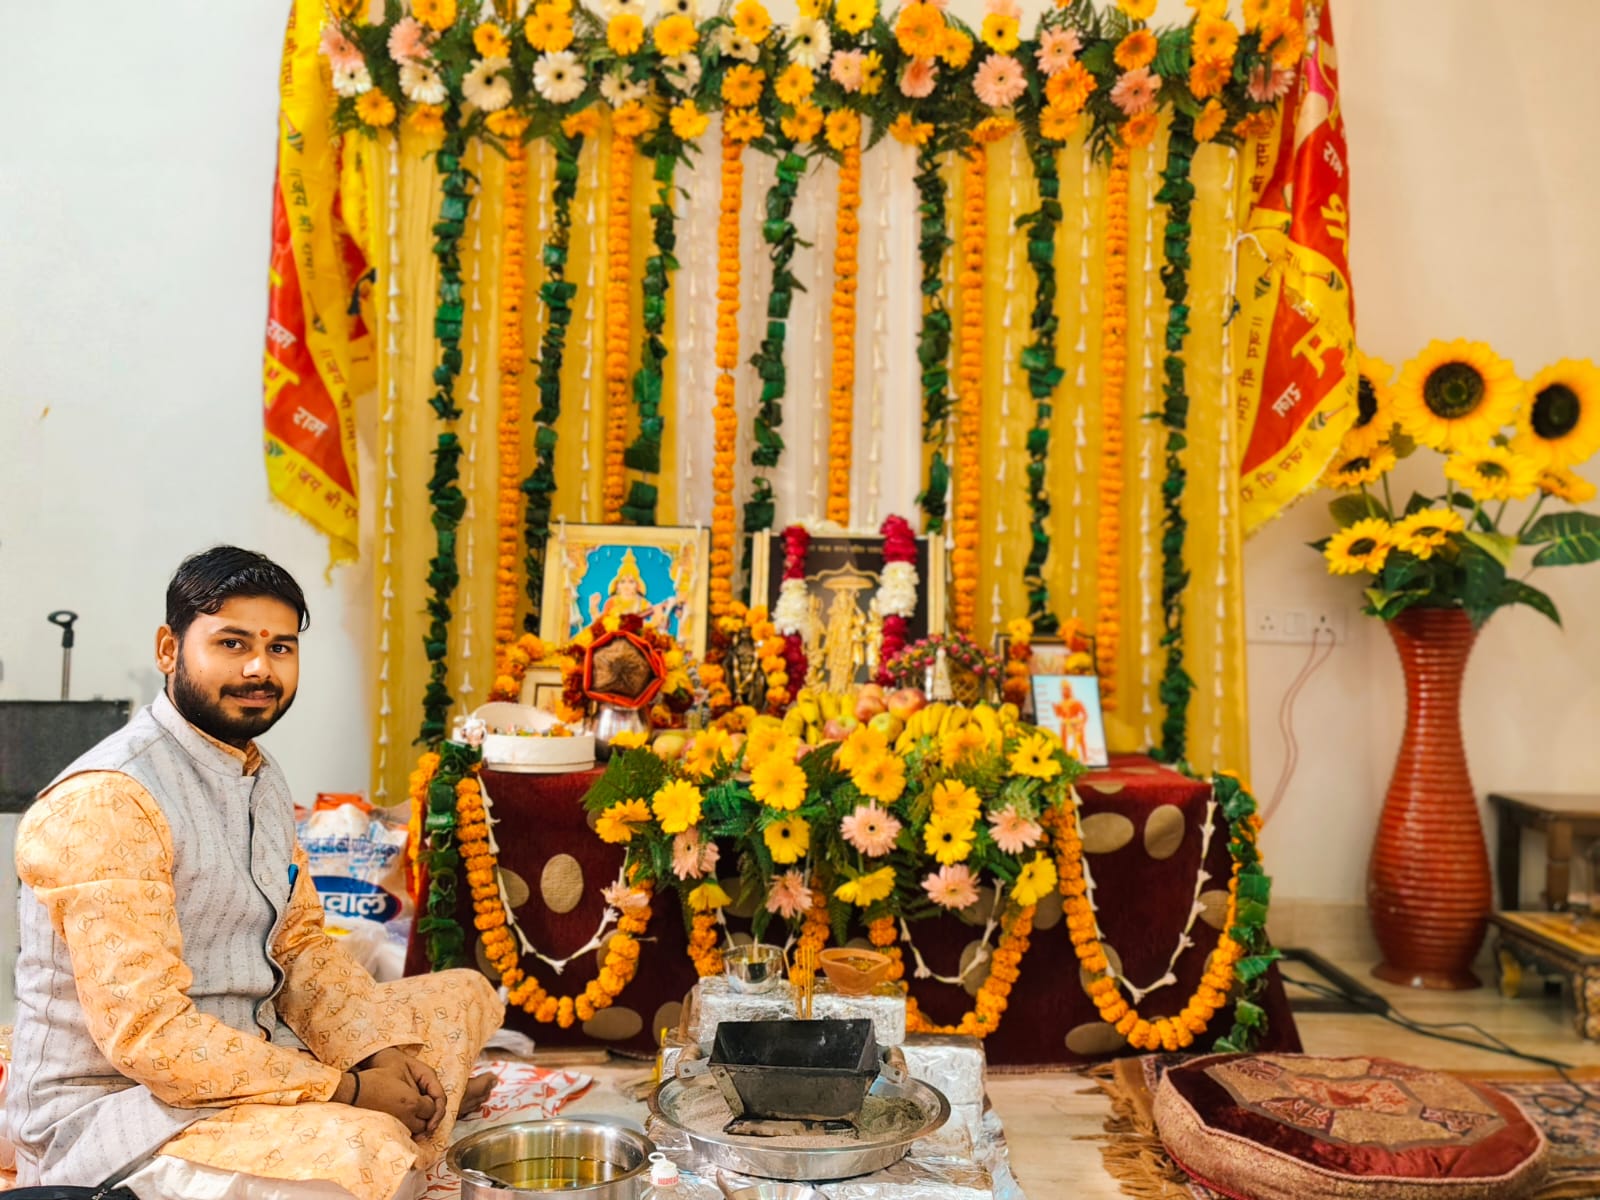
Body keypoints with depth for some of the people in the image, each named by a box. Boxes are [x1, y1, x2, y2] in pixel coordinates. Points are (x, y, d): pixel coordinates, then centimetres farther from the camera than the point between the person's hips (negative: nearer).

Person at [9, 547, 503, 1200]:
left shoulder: (263, 778, 9)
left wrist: (379, 1050, -6)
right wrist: (346, 1089, -21)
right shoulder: (107, 800, -20)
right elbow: (148, 1034, -25)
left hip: (253, 1058, 9)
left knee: (464, 995, 9)